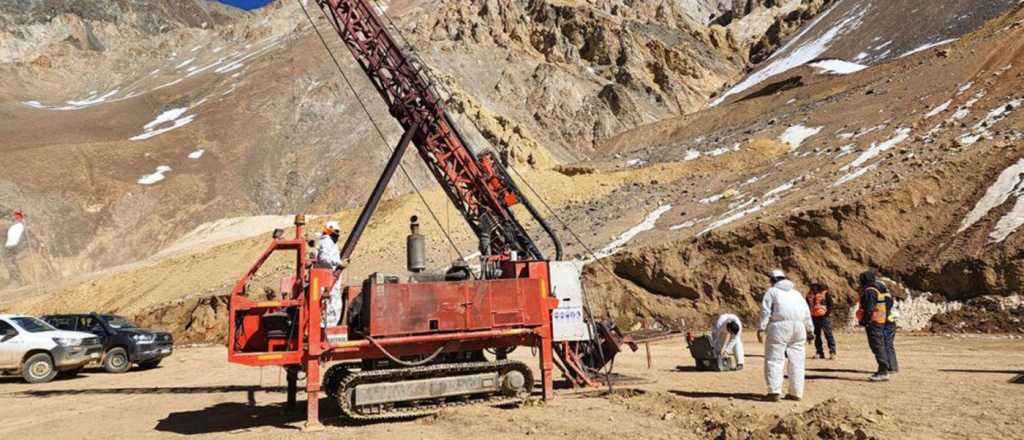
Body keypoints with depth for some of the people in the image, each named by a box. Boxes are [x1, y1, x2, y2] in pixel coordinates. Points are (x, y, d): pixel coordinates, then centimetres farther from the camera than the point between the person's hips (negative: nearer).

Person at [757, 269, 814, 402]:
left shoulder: (772, 291, 10)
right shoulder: (796, 293, 25)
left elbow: (765, 311, -3)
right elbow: (807, 313, 19)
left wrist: (761, 329, -6)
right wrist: (810, 330, 21)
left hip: (780, 326, -5)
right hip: (798, 326, 5)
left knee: (774, 359, -5)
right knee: (796, 361, 10)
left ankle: (774, 392, -14)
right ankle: (796, 393, 10)